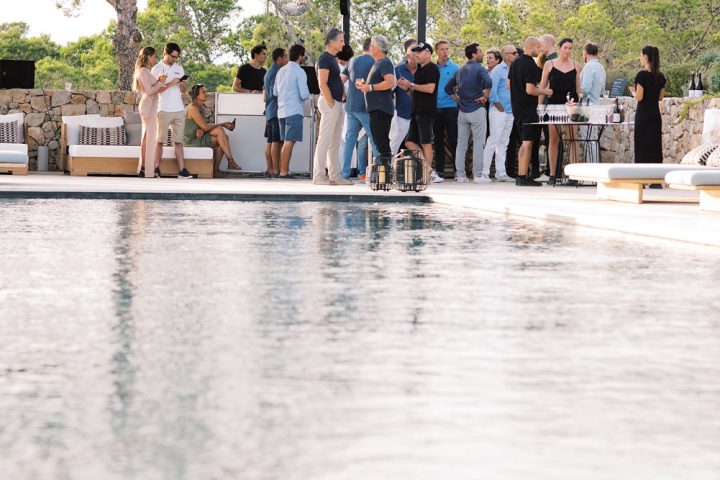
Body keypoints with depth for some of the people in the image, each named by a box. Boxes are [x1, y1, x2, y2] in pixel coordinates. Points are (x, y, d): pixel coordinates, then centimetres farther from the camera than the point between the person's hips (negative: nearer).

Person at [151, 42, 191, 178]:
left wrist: (182, 84, -6)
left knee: (178, 141, 2)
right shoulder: (157, 69, -2)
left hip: (179, 110, 4)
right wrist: (170, 83, -17)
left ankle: (182, 170, -2)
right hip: (164, 110, -4)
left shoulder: (179, 68, 14)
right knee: (160, 140, 0)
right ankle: (156, 169, 4)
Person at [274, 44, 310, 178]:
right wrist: (307, 94, 7)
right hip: (294, 111, -8)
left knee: (286, 142, 13)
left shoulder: (281, 71, 14)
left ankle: (284, 170, 14)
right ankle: (284, 172, -11)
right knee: (289, 142, -8)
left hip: (282, 111, 8)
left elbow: (275, 92, 17)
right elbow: (304, 95, -14)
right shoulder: (299, 72, -9)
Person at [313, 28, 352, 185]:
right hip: (329, 103, -10)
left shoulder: (332, 59, 17)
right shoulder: (325, 58, -13)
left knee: (335, 143, 11)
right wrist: (331, 104, -18)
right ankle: (319, 176, -7)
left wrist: (338, 103, 15)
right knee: (324, 140, -8)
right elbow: (322, 84, -19)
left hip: (336, 103, 10)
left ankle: (335, 175, 15)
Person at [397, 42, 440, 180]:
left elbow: (430, 88, -21)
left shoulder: (432, 68, -8)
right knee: (409, 142, 6)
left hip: (426, 111, -10)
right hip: (417, 111, 10)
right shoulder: (419, 69, 22)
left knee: (426, 142, -8)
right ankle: (428, 167, 5)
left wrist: (411, 85, -13)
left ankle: (428, 172, -5)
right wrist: (406, 87, 9)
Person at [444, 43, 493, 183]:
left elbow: (448, 88, 18)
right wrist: (485, 96, -15)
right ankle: (478, 175, -5)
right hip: (477, 110, -6)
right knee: (478, 144, -3)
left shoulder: (460, 70, 13)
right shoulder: (479, 69, -9)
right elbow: (488, 82, -29)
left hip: (462, 111, 6)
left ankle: (460, 175, 8)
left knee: (461, 144, 8)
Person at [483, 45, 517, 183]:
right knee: (493, 141, -10)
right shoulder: (497, 70, -8)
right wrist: (498, 106, -12)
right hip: (498, 111, -8)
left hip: (510, 112, 8)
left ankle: (501, 173, 13)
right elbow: (492, 90, -13)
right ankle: (484, 172, -9)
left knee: (503, 143, 10)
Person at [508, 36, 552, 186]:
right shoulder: (531, 65, -16)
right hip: (528, 108, -9)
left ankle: (520, 175, 16)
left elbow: (509, 84, 18)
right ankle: (522, 177, -9)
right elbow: (530, 90, -21)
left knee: (525, 142, 15)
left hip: (516, 106, 9)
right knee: (528, 142, -7)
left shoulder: (515, 63, 11)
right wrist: (545, 91, -7)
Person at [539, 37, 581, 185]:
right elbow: (542, 87, 5)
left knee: (572, 139, -2)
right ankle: (552, 174, 7)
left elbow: (578, 88, 14)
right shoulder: (549, 64, 3)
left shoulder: (575, 65, 8)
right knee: (553, 139, 2)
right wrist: (540, 105, -1)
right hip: (554, 104, -1)